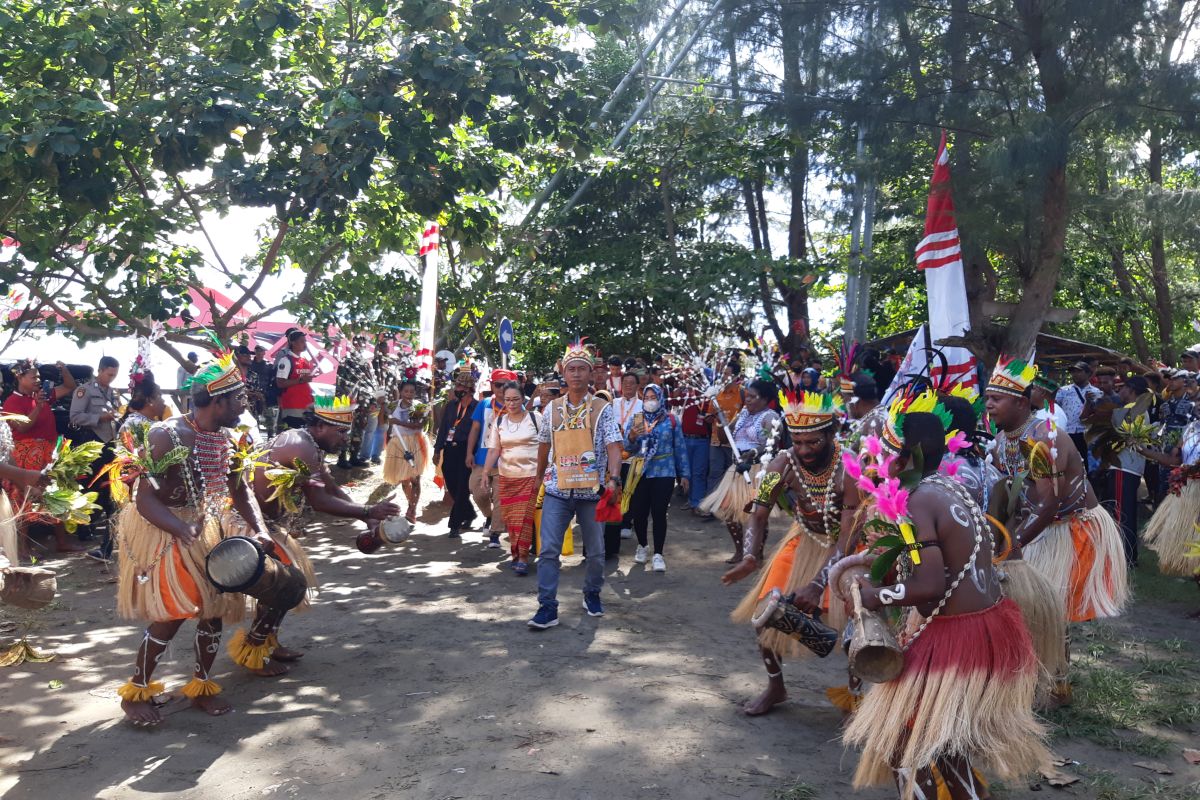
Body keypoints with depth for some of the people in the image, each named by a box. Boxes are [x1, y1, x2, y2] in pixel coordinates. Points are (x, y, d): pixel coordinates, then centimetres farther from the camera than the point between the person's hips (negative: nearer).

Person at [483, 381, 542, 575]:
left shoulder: (535, 418, -3)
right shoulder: (499, 421, 7)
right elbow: (493, 450, 5)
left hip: (530, 475, -4)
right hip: (505, 477, 4)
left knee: (523, 517, -9)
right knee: (510, 518, 6)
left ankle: (523, 557, -4)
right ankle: (515, 553, 21)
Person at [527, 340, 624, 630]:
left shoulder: (603, 410, -3)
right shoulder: (552, 408, 5)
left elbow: (613, 446, -11)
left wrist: (614, 478, -27)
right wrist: (539, 478, 21)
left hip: (592, 491, -1)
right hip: (557, 490, 1)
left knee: (596, 551, 11)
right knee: (549, 549, -7)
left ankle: (592, 594, 34)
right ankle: (547, 606, -1)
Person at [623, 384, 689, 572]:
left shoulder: (671, 420, 2)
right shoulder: (635, 419, 6)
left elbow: (680, 448, 4)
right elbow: (627, 447, -2)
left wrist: (684, 474, 3)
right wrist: (632, 437, -24)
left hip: (664, 473, -2)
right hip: (639, 473, 2)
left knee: (659, 513, -5)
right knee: (638, 512, 5)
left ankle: (658, 554, 3)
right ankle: (642, 546, 30)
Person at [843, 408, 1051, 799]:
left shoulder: (916, 503, -21)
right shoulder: (954, 486, 7)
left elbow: (930, 586, -27)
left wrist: (877, 597, -13)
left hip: (955, 636, -9)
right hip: (994, 622, 9)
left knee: (908, 738, 6)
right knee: (947, 734, 27)